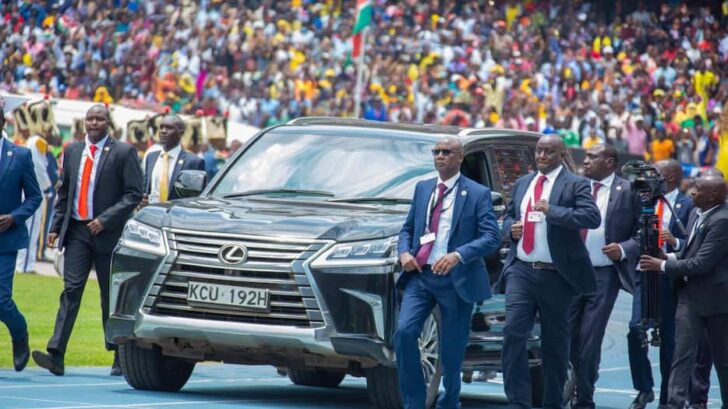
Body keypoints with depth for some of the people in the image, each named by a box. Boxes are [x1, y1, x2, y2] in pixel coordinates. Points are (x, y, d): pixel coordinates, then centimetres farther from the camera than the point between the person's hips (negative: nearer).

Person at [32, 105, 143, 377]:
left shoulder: (123, 153, -3)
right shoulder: (72, 151, 12)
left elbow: (134, 194, -8)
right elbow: (64, 193, 18)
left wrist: (105, 220, -16)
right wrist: (56, 227, 8)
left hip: (108, 233, -3)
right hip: (76, 231, 3)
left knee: (112, 297, 4)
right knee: (71, 290, -8)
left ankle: (121, 359, 14)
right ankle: (56, 355, -17)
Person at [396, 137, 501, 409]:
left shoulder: (478, 194, -3)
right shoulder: (422, 189, 13)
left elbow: (491, 238, -11)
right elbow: (407, 228, 19)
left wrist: (458, 255, -25)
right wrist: (404, 252, -3)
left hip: (455, 280, -3)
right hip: (419, 275, 3)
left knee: (452, 350, 4)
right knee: (404, 332, -16)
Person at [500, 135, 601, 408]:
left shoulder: (575, 185, -3)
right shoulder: (522, 184, 15)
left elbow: (593, 218, -17)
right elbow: (508, 216, 26)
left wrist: (551, 210, -25)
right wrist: (511, 228, 1)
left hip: (555, 275, -4)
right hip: (521, 271, 4)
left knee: (555, 341, 7)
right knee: (513, 333, -10)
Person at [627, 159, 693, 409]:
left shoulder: (686, 206, -4)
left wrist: (675, 241, -25)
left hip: (671, 277, -4)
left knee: (669, 337, 4)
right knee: (636, 329, -11)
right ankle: (644, 389, 3)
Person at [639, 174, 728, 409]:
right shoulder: (696, 213, 6)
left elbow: (701, 263, -24)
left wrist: (663, 265, -17)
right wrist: (671, 256, 0)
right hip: (690, 294, 8)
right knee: (682, 355, -1)